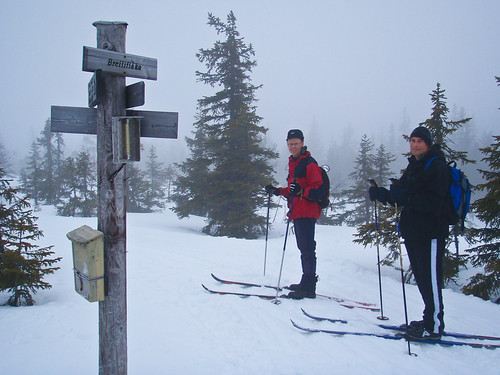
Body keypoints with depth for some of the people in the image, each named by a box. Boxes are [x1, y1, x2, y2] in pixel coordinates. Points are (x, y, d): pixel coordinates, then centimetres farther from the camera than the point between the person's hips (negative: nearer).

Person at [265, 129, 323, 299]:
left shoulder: (309, 163, -9)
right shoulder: (293, 163, 20)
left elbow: (318, 190, -16)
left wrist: (301, 191, -29)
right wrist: (277, 191, 17)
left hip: (307, 212, -10)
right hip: (297, 213, 10)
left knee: (307, 249, -10)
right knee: (304, 248, 14)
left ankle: (309, 288, -7)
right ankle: (306, 284, 23)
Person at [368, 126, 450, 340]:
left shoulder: (437, 167, -9)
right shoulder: (414, 167, 18)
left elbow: (433, 203, -20)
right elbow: (404, 198, 18)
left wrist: (405, 196, -29)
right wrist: (381, 194, 2)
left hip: (431, 234, -9)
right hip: (413, 232, 9)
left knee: (431, 279, -5)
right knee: (421, 277, 14)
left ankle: (434, 327, 2)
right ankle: (430, 320, 25)